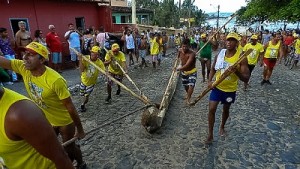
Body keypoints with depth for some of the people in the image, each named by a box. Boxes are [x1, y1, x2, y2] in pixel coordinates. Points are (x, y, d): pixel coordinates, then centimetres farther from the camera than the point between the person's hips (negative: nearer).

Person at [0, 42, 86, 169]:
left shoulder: (55, 80, -34)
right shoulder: (23, 68, -15)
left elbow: (70, 107, -27)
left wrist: (80, 130, -18)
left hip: (65, 122, -6)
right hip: (45, 120, 7)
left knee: (69, 149, 15)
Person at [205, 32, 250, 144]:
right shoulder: (219, 55, -5)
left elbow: (246, 79, -18)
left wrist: (236, 71, -37)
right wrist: (209, 81, -7)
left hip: (230, 90, -2)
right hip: (217, 87, 2)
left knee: (226, 110, 19)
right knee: (211, 109, -3)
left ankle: (222, 127, 47)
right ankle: (210, 134, 12)